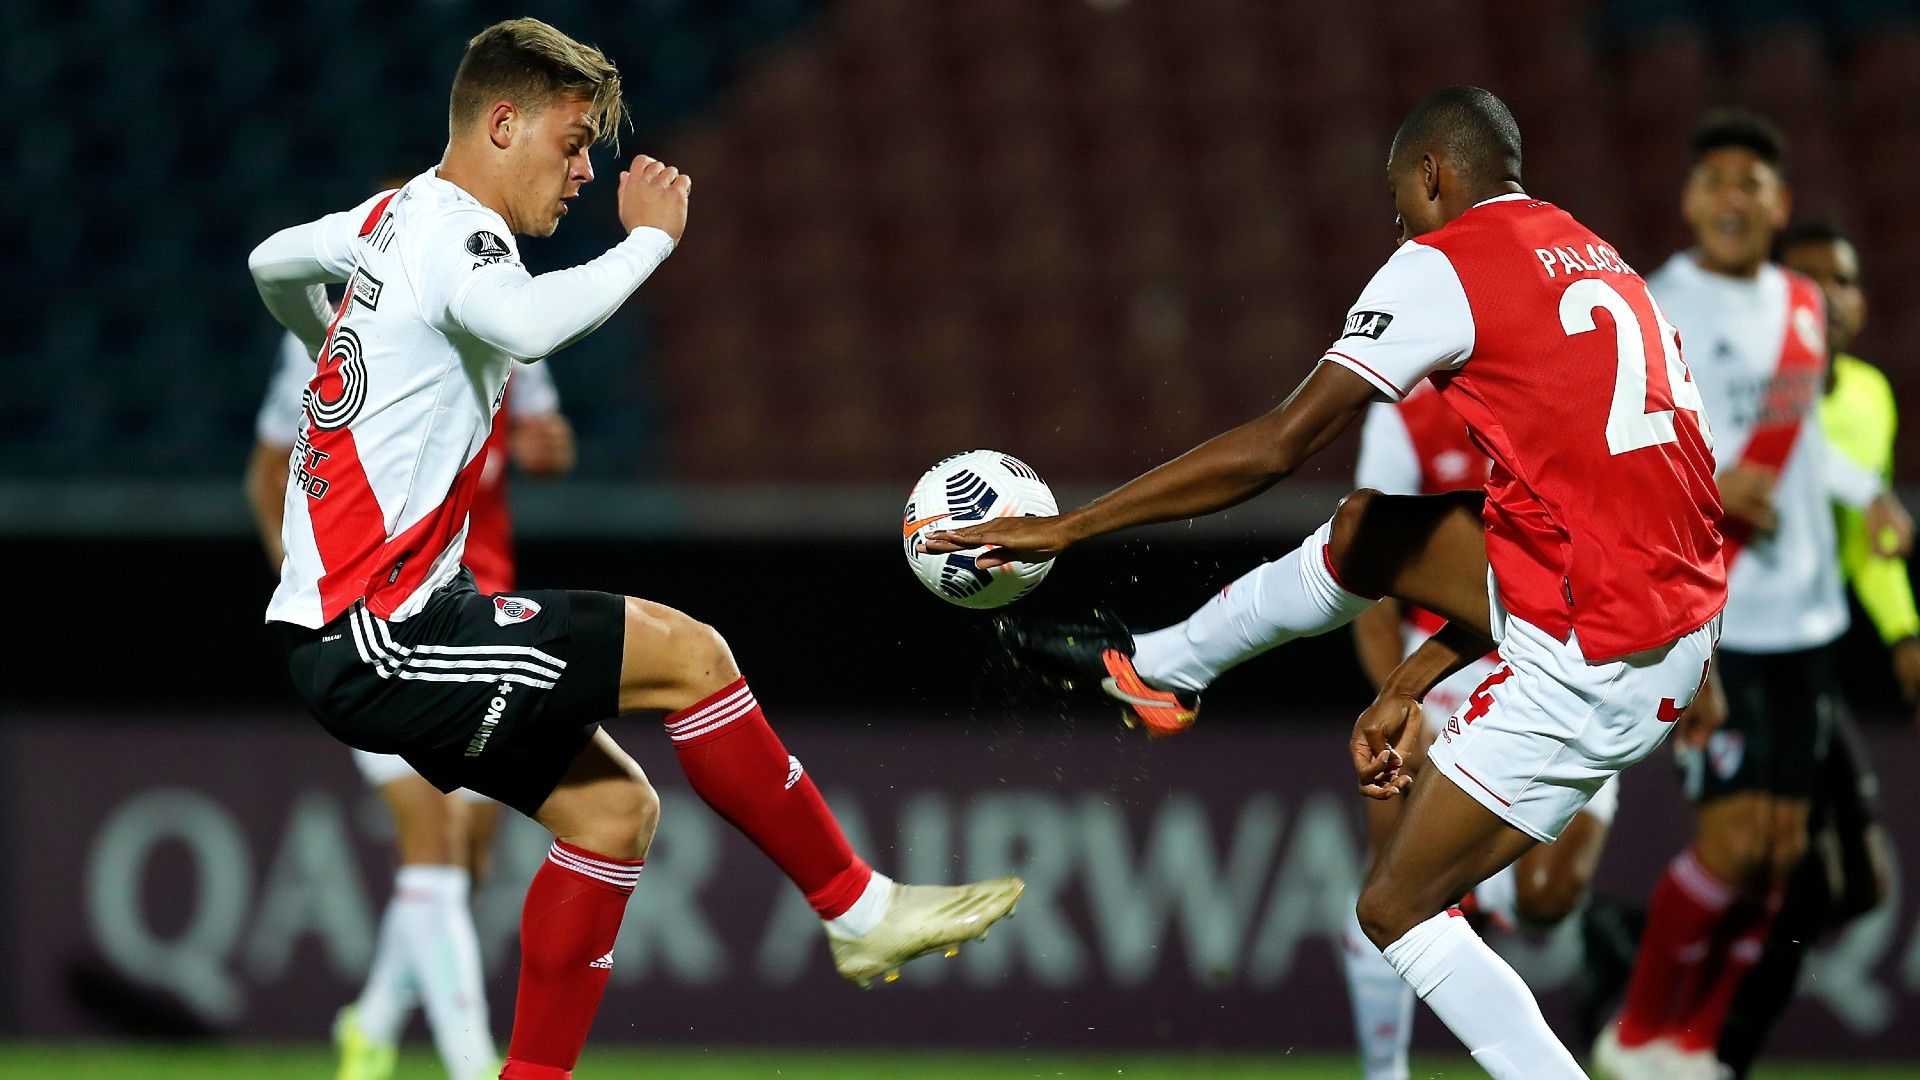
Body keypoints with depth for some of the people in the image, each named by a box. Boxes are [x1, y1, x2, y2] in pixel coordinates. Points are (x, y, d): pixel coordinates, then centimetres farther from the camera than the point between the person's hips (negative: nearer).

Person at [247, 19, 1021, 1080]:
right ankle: (859, 909, -3)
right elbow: (529, 323, -38)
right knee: (686, 653, -14)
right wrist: (650, 237, -23)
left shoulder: (395, 217, 16)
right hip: (373, 641, -11)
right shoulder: (455, 228, -14)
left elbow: (272, 264, 37)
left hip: (362, 627, 11)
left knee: (614, 805, 9)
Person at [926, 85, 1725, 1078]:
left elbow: (1277, 446, -13)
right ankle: (1156, 668, 45)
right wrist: (1410, 685, 25)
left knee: (1395, 909, 3)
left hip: (1592, 665, -9)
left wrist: (1068, 527, -7)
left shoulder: (1444, 263, -7)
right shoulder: (1592, 263, 19)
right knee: (1368, 529, 24)